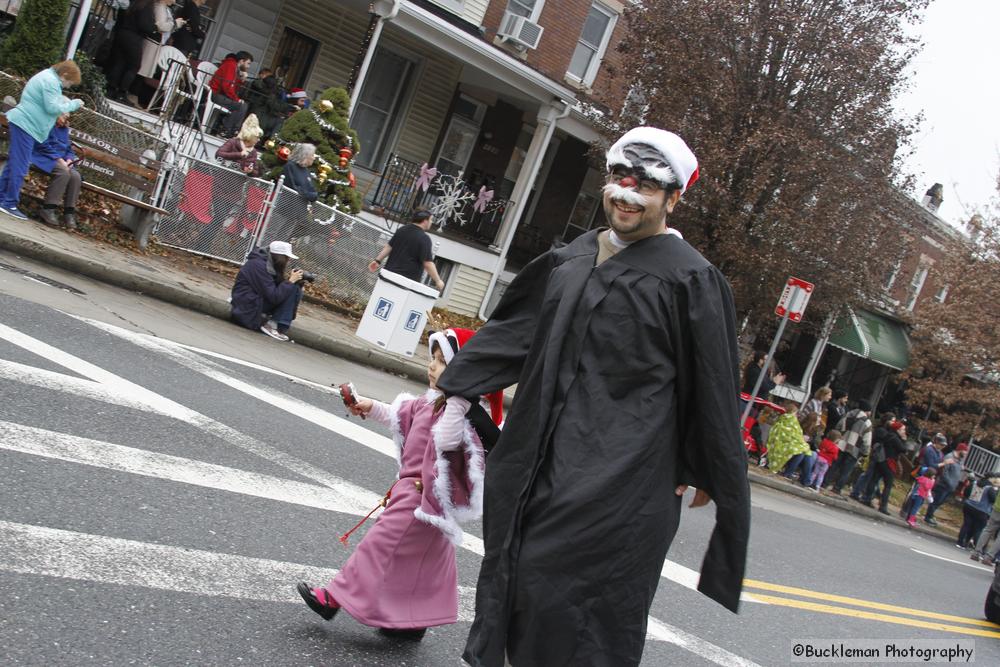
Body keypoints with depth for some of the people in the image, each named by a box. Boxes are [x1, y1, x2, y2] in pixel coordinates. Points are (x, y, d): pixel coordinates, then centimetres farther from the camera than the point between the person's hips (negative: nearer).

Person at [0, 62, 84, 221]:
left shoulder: (47, 76, 19)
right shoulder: (51, 81, -14)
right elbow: (53, 108, -18)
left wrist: (63, 101, 12)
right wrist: (73, 104, -7)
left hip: (22, 124, 11)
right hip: (25, 125, -11)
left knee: (13, 164, 12)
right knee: (19, 167, -9)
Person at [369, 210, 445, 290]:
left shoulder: (402, 229, 10)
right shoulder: (424, 239, -12)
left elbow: (389, 246, 14)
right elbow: (427, 263, -16)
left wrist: (377, 260, 20)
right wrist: (438, 281, -11)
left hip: (390, 274, 7)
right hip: (408, 280, -7)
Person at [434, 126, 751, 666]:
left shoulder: (690, 279, -8)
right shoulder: (571, 258, 12)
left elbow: (712, 385, -5)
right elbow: (512, 329, 21)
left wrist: (712, 476, -1)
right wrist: (451, 383, 27)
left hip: (618, 475, -7)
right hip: (542, 457, 7)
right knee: (514, 573, 13)